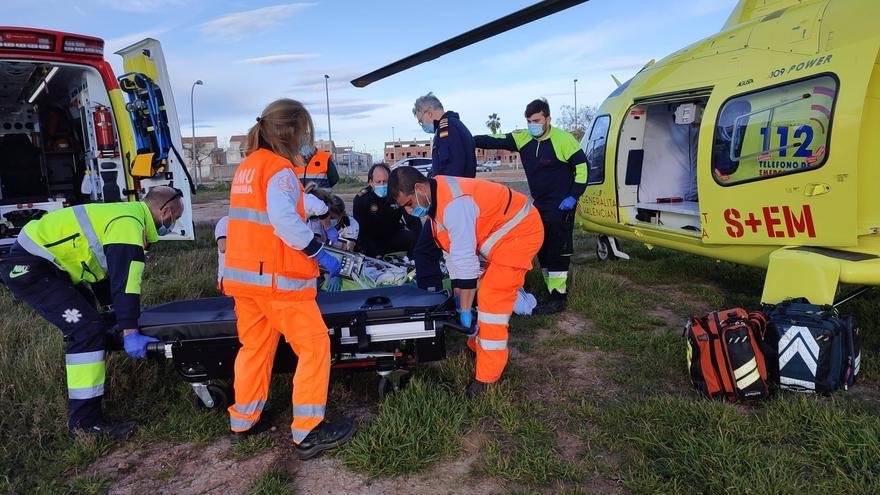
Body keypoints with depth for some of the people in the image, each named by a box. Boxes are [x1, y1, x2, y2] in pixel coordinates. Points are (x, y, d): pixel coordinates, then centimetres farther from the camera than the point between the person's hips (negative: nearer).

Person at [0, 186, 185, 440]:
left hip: (45, 262, 11)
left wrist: (117, 310, 30)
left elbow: (113, 270, 23)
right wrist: (130, 332, -27)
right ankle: (84, 422, -13)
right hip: (27, 268, -11)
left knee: (87, 319, 25)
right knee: (88, 329, -18)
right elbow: (125, 281, -27)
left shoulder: (129, 215, 12)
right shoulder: (129, 225, -20)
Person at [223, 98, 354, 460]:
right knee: (314, 346, 0)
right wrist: (320, 254, -16)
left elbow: (254, 218, 12)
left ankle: (243, 422, 32)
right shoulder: (279, 168, -12)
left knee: (255, 345, 20)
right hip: (276, 277, -9)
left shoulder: (245, 167, 14)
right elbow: (285, 221, -24)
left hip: (242, 274, 9)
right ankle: (307, 433, 3)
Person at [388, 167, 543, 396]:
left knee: (491, 300, -12)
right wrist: (458, 300, 9)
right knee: (488, 294, 18)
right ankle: (477, 346, 34)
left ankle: (487, 377, -5)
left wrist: (465, 311, -20)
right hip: (506, 235, 10)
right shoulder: (436, 200, 3)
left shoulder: (454, 204, -29)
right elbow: (454, 255, 8)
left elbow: (465, 261, -28)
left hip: (520, 232, -10)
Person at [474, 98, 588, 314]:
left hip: (560, 205, -7)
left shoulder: (563, 140, -14)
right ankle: (553, 287, 26)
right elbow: (495, 141, -1)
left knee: (557, 250, -8)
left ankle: (557, 298, -2)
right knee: (541, 248, 12)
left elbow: (581, 165, -9)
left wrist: (574, 196, -14)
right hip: (539, 204, 7)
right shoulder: (523, 138, 1)